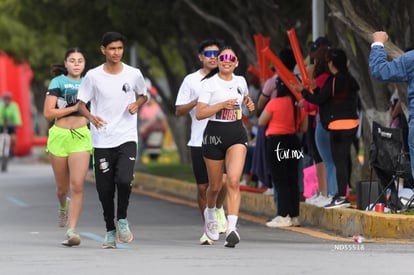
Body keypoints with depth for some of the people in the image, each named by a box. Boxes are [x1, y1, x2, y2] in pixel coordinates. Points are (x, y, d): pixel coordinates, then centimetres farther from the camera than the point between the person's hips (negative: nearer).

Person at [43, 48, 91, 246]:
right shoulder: (58, 82, -1)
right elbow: (48, 113, -9)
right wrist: (74, 108, -12)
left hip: (81, 136, 1)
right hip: (59, 135, -1)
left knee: (77, 186, -14)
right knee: (62, 187, 12)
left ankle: (71, 231, -14)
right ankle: (63, 207, 47)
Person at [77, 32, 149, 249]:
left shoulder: (134, 74, 1)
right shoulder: (93, 76, -2)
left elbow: (144, 95, 19)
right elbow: (81, 104, 3)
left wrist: (137, 104, -4)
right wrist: (91, 117, -19)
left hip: (127, 138, 0)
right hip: (102, 140, 1)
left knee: (124, 180, -20)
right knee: (105, 190, 3)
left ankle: (122, 220, 4)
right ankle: (110, 231, 19)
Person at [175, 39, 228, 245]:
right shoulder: (191, 81, 4)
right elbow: (179, 111, 2)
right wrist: (197, 101, -13)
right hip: (199, 141, 0)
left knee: (222, 181, -12)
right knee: (202, 187, 3)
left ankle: (218, 209, 21)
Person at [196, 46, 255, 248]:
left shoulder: (240, 81, 9)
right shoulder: (209, 83, -5)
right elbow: (199, 113, -13)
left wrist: (249, 103, 10)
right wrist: (222, 105, -22)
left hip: (237, 134, 2)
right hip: (214, 134, -2)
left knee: (233, 181, -18)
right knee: (215, 185, 9)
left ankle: (232, 228, -25)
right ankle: (210, 213, 43)